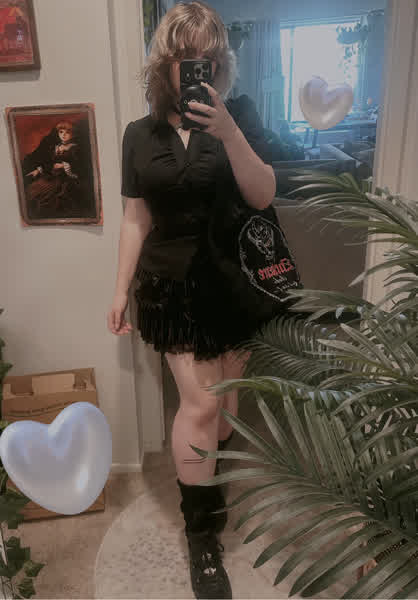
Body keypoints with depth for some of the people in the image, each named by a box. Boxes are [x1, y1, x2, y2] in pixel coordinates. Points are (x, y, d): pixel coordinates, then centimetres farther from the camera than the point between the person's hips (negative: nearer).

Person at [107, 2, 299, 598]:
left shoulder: (240, 113, -1)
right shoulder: (141, 134, 3)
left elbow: (262, 195, -11)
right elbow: (136, 220, 5)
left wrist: (227, 131, -24)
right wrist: (120, 290, 5)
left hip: (234, 279, 1)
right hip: (174, 285, 0)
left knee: (225, 395, 10)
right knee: (200, 401, -4)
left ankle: (211, 481, 39)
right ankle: (202, 532, 15)